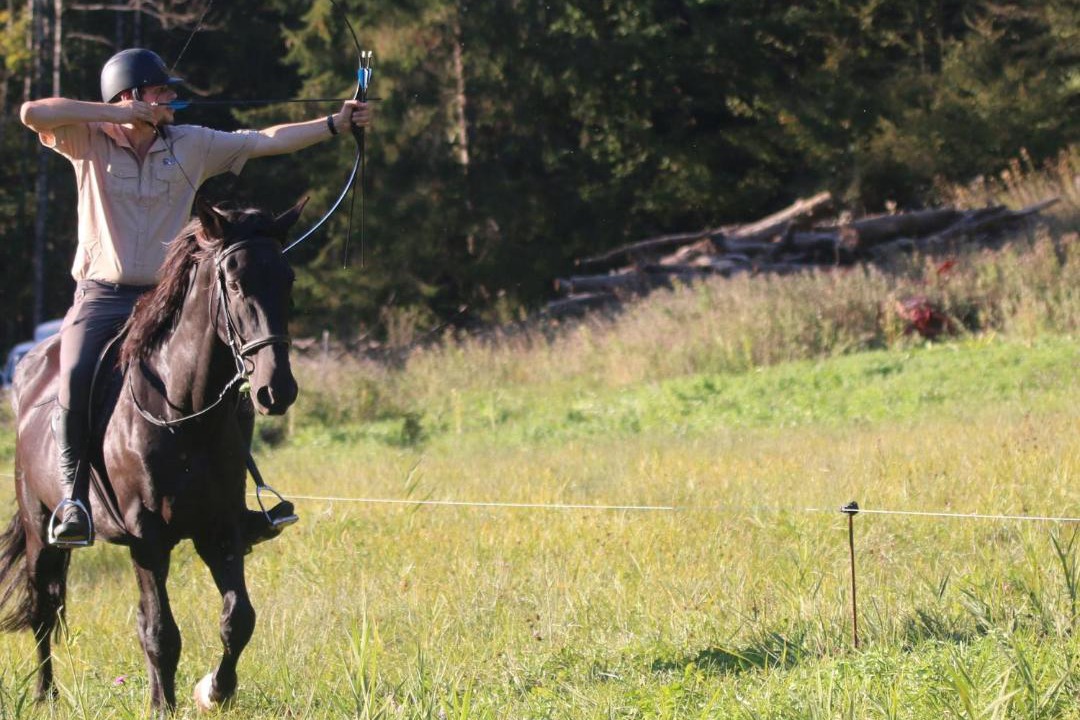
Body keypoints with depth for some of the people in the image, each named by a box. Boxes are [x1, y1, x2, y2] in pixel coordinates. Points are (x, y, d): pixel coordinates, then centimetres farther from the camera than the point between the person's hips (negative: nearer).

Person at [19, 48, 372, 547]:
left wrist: (337, 123, -2)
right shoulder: (91, 142, 0)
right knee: (77, 378, -28)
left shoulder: (193, 146, 7)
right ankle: (74, 496, -15)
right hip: (100, 296, -3)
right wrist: (115, 113, -15)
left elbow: (268, 141, 6)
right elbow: (33, 114, -16)